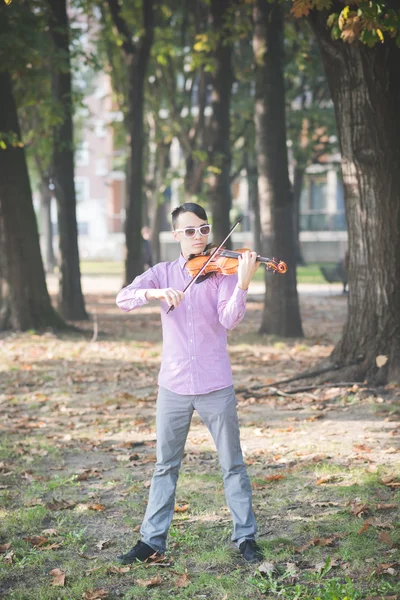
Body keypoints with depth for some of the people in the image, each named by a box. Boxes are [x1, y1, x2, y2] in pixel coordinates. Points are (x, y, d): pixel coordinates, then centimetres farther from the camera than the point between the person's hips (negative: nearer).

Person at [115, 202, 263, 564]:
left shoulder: (221, 271, -3)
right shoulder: (163, 273, 5)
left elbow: (229, 320, -17)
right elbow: (124, 299, -9)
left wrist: (243, 283, -34)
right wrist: (154, 293, -28)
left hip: (215, 385, -2)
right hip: (173, 385, 2)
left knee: (232, 464, 5)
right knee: (166, 465, 12)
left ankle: (246, 537, 16)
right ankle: (152, 539, 21)